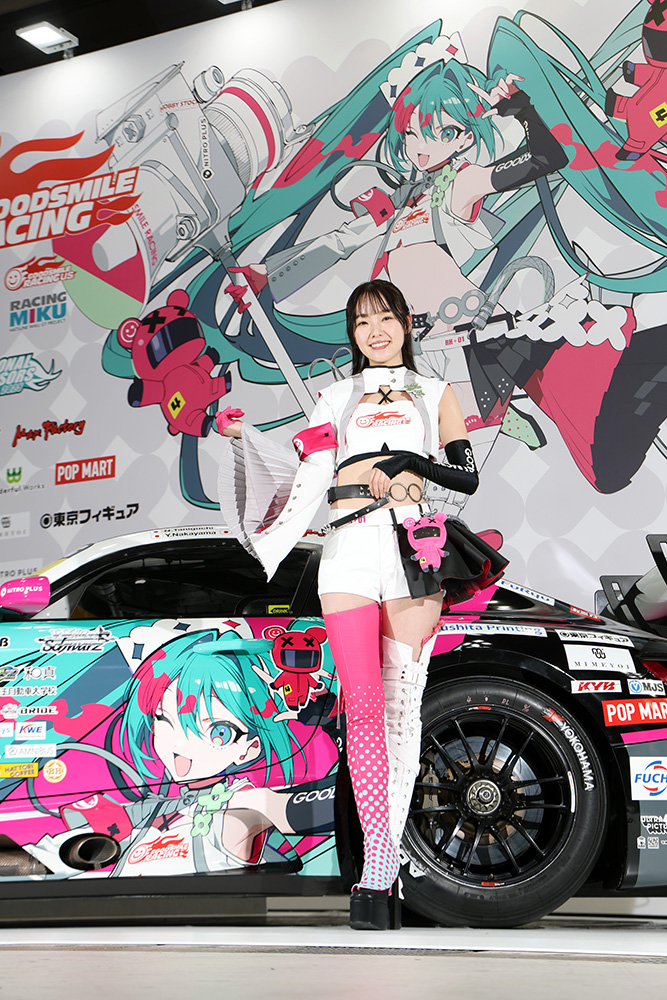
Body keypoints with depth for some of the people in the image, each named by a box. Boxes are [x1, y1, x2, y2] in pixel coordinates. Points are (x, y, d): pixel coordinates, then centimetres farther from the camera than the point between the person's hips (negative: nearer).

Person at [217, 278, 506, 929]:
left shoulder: (435, 394, 19)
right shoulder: (335, 397, 21)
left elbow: (468, 476, 12)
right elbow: (310, 479, 16)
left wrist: (410, 461, -3)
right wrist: (267, 538, 4)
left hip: (415, 552, -1)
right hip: (348, 556, 1)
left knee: (401, 706, -4)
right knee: (362, 707, -8)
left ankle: (378, 870, 1)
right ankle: (378, 869, -7)